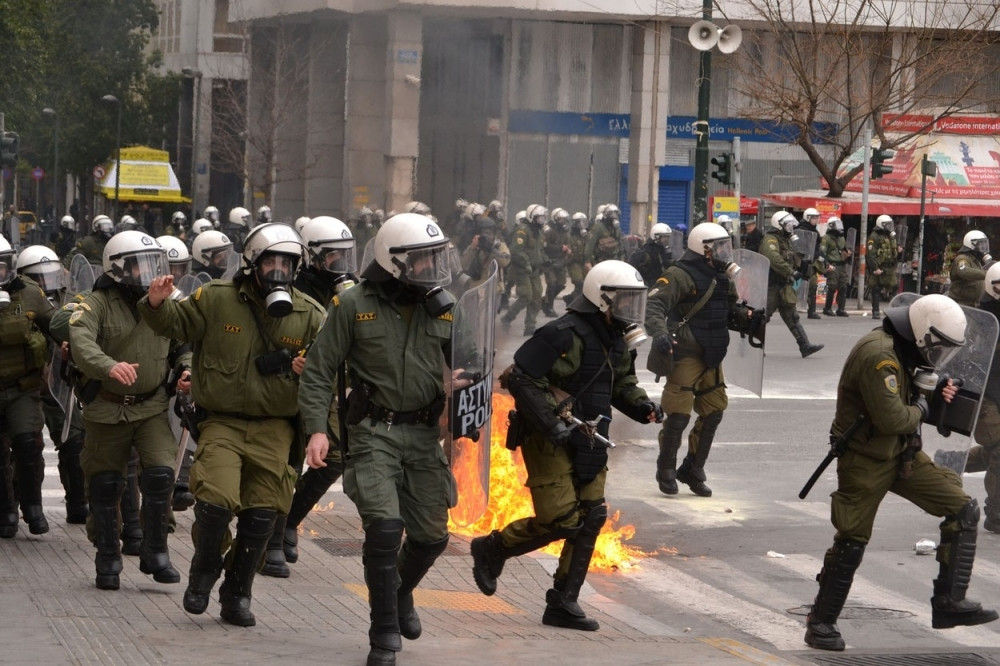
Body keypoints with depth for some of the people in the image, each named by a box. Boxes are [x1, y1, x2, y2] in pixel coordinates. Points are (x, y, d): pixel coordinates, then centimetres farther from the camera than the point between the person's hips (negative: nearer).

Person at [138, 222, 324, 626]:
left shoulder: (309, 315, 4)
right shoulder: (216, 299, -2)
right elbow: (175, 324, 6)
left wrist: (309, 370, -11)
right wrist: (158, 305, -15)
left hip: (274, 429, 2)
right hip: (223, 422, -2)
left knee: (261, 515, 4)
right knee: (215, 500, -20)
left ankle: (237, 594, 22)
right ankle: (205, 568, 10)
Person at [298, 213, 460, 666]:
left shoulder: (444, 307, 6)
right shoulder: (353, 306, -4)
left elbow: (467, 365, 15)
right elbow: (319, 372, -3)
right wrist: (317, 429, -13)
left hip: (425, 433, 4)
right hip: (374, 430, -4)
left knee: (431, 535, 8)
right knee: (384, 527, -15)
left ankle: (401, 592, 42)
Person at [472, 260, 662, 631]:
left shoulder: (617, 341, 9)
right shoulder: (565, 335, -19)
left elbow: (622, 385, 24)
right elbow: (519, 378, -23)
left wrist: (643, 407, 2)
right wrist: (554, 424, -26)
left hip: (588, 443, 9)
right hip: (549, 442, -9)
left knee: (590, 519, 4)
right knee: (560, 521, -12)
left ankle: (563, 603, 13)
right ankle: (491, 550, 13)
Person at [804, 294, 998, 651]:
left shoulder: (901, 352, 5)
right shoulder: (878, 356, -26)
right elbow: (892, 419, -29)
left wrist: (933, 394, -1)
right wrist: (921, 408, -9)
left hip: (901, 454, 9)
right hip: (865, 461, -9)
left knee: (963, 510, 0)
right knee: (851, 543, 0)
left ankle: (949, 603, 2)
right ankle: (821, 622, 17)